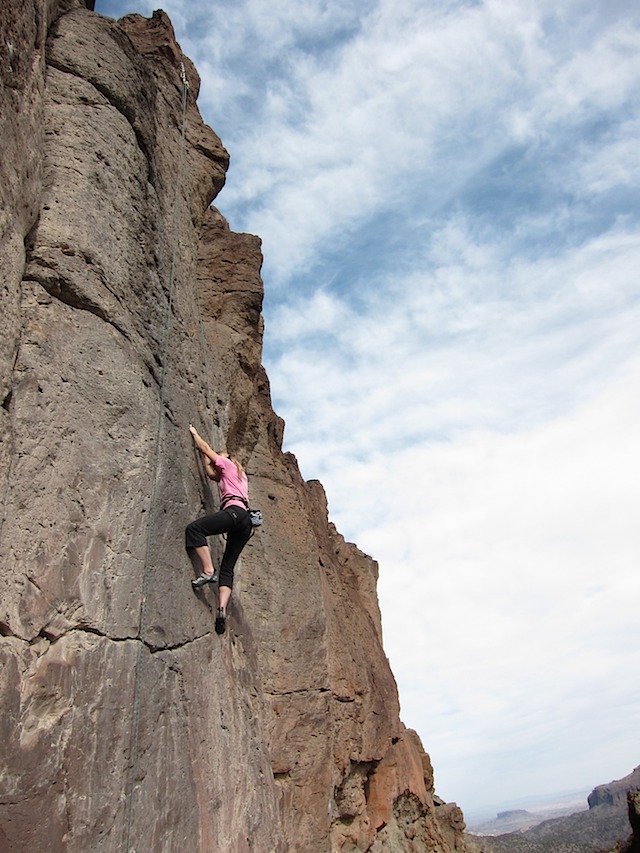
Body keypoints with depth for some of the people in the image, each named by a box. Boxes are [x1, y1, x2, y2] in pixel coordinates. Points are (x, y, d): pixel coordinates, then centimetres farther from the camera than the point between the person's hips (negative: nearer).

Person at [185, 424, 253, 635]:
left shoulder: (228, 464, 17)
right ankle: (222, 609, -16)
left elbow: (206, 449, 22)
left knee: (194, 528, -19)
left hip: (235, 511, -9)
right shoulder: (237, 475, 38)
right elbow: (210, 474, 49)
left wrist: (195, 433, 36)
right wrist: (205, 457, 54)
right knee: (227, 568, 0)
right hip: (245, 522, 9)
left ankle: (208, 571, -30)